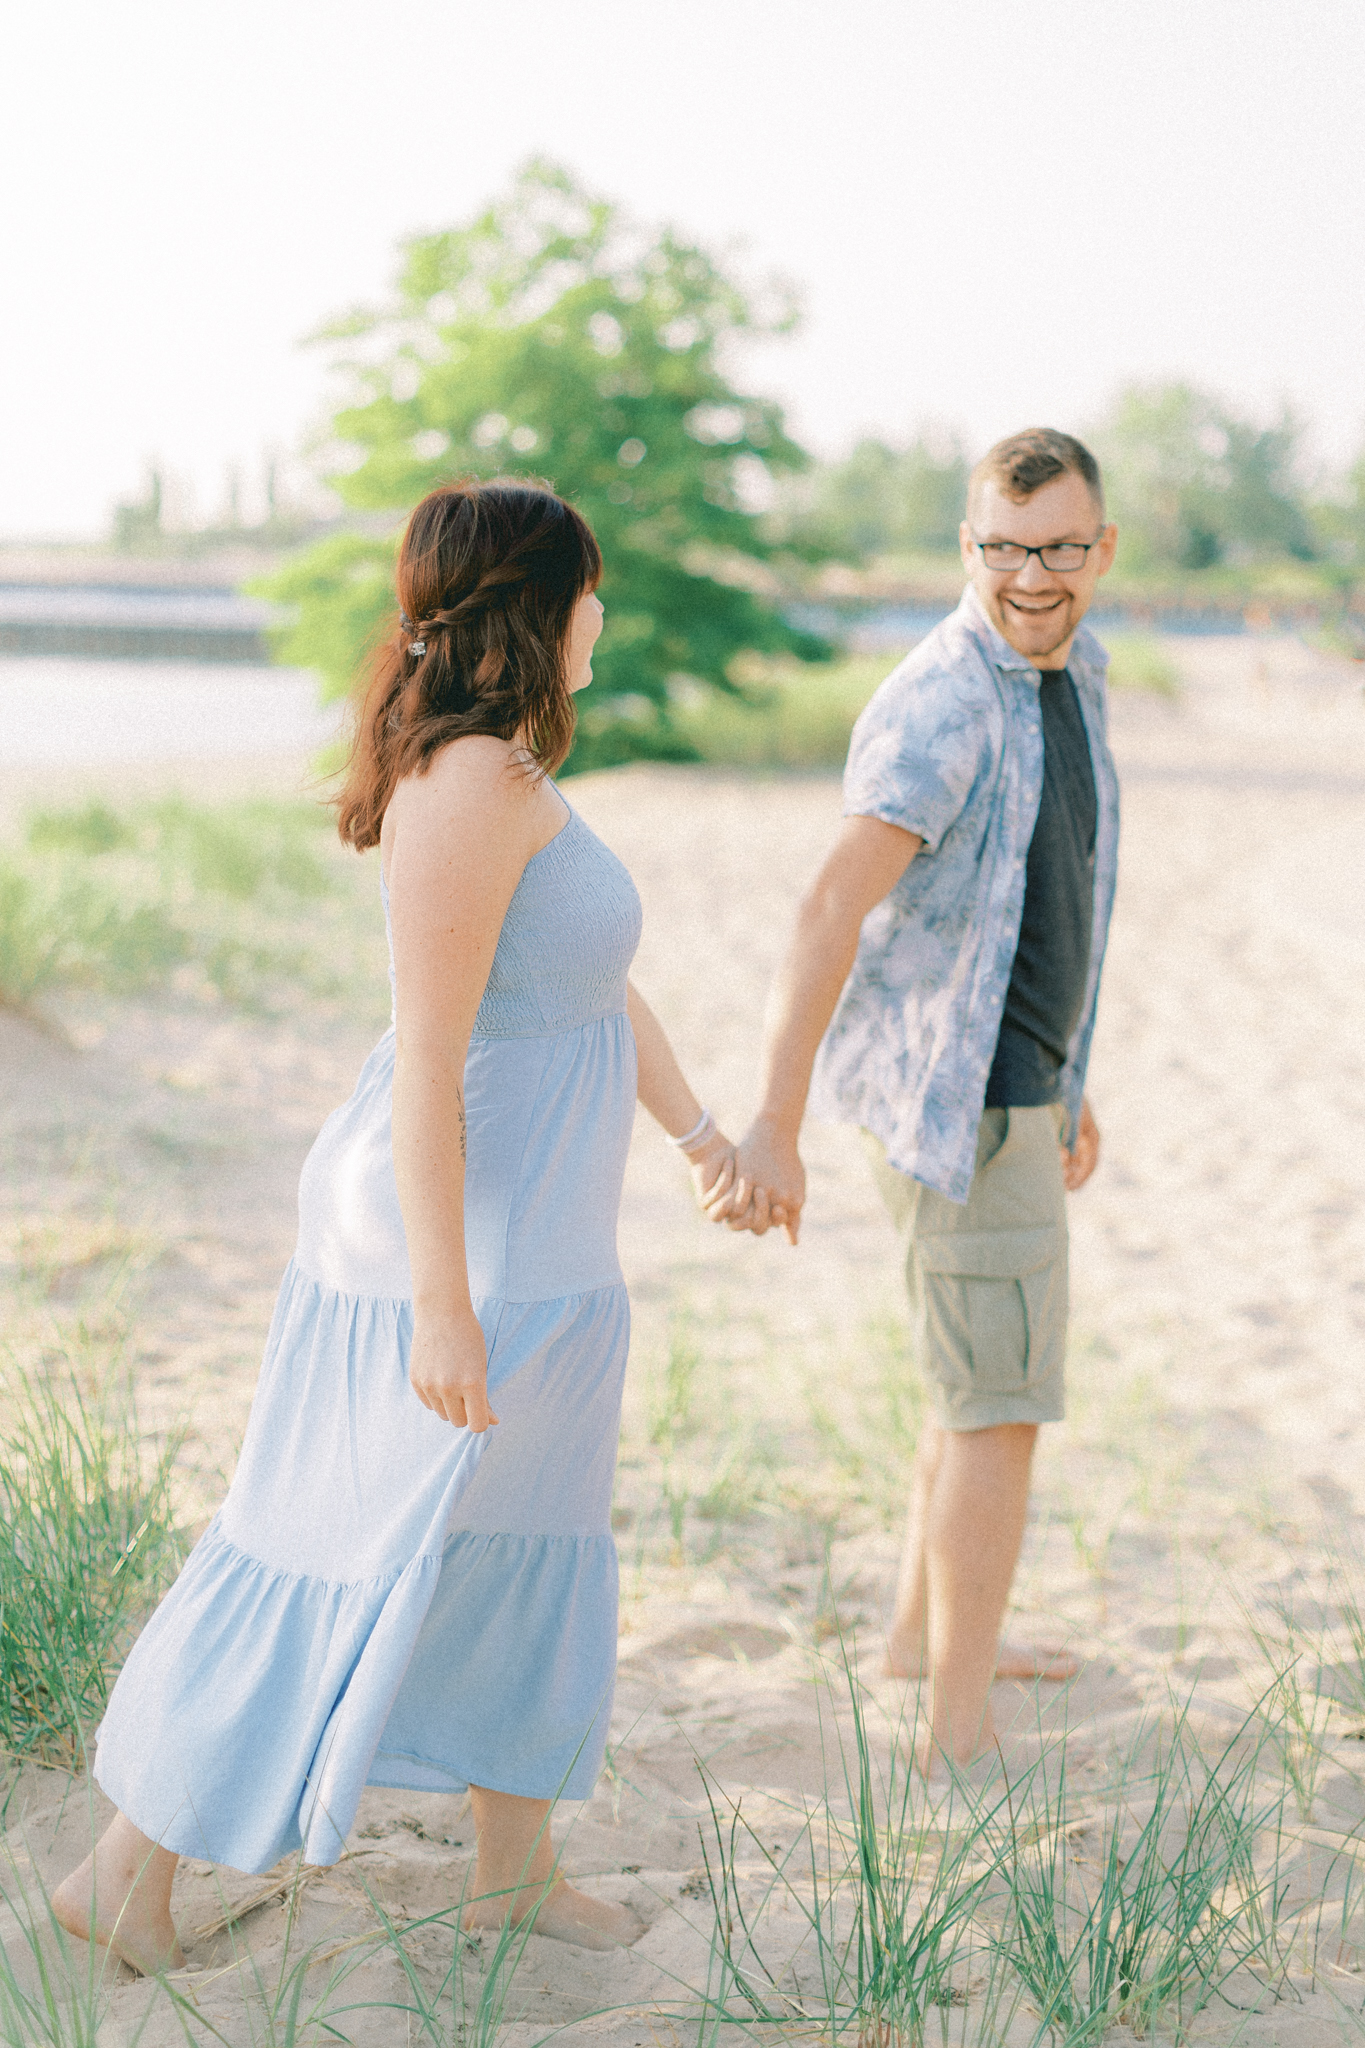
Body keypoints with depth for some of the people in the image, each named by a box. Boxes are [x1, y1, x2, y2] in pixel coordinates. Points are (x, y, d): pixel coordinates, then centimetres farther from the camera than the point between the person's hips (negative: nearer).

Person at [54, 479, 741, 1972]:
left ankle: (515, 1866, 32)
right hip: (462, 1241, -10)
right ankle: (129, 1865, 15)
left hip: (527, 1239, 10)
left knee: (525, 1553, 18)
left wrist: (700, 1133, 31)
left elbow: (596, 981, 22)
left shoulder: (505, 773, 10)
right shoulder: (468, 784, -23)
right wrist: (443, 1304, -26)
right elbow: (428, 1058, -26)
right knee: (353, 1563, 1)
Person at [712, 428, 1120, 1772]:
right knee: (1001, 1404, -7)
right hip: (955, 1102, -10)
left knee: (995, 1371, 21)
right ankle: (960, 1736, 1)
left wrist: (1066, 1085, 23)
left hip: (1015, 1085, 10)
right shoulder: (940, 707, -21)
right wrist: (773, 1128, -40)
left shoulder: (1070, 671, 9)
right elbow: (830, 916, -32)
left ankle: (924, 1633, 38)